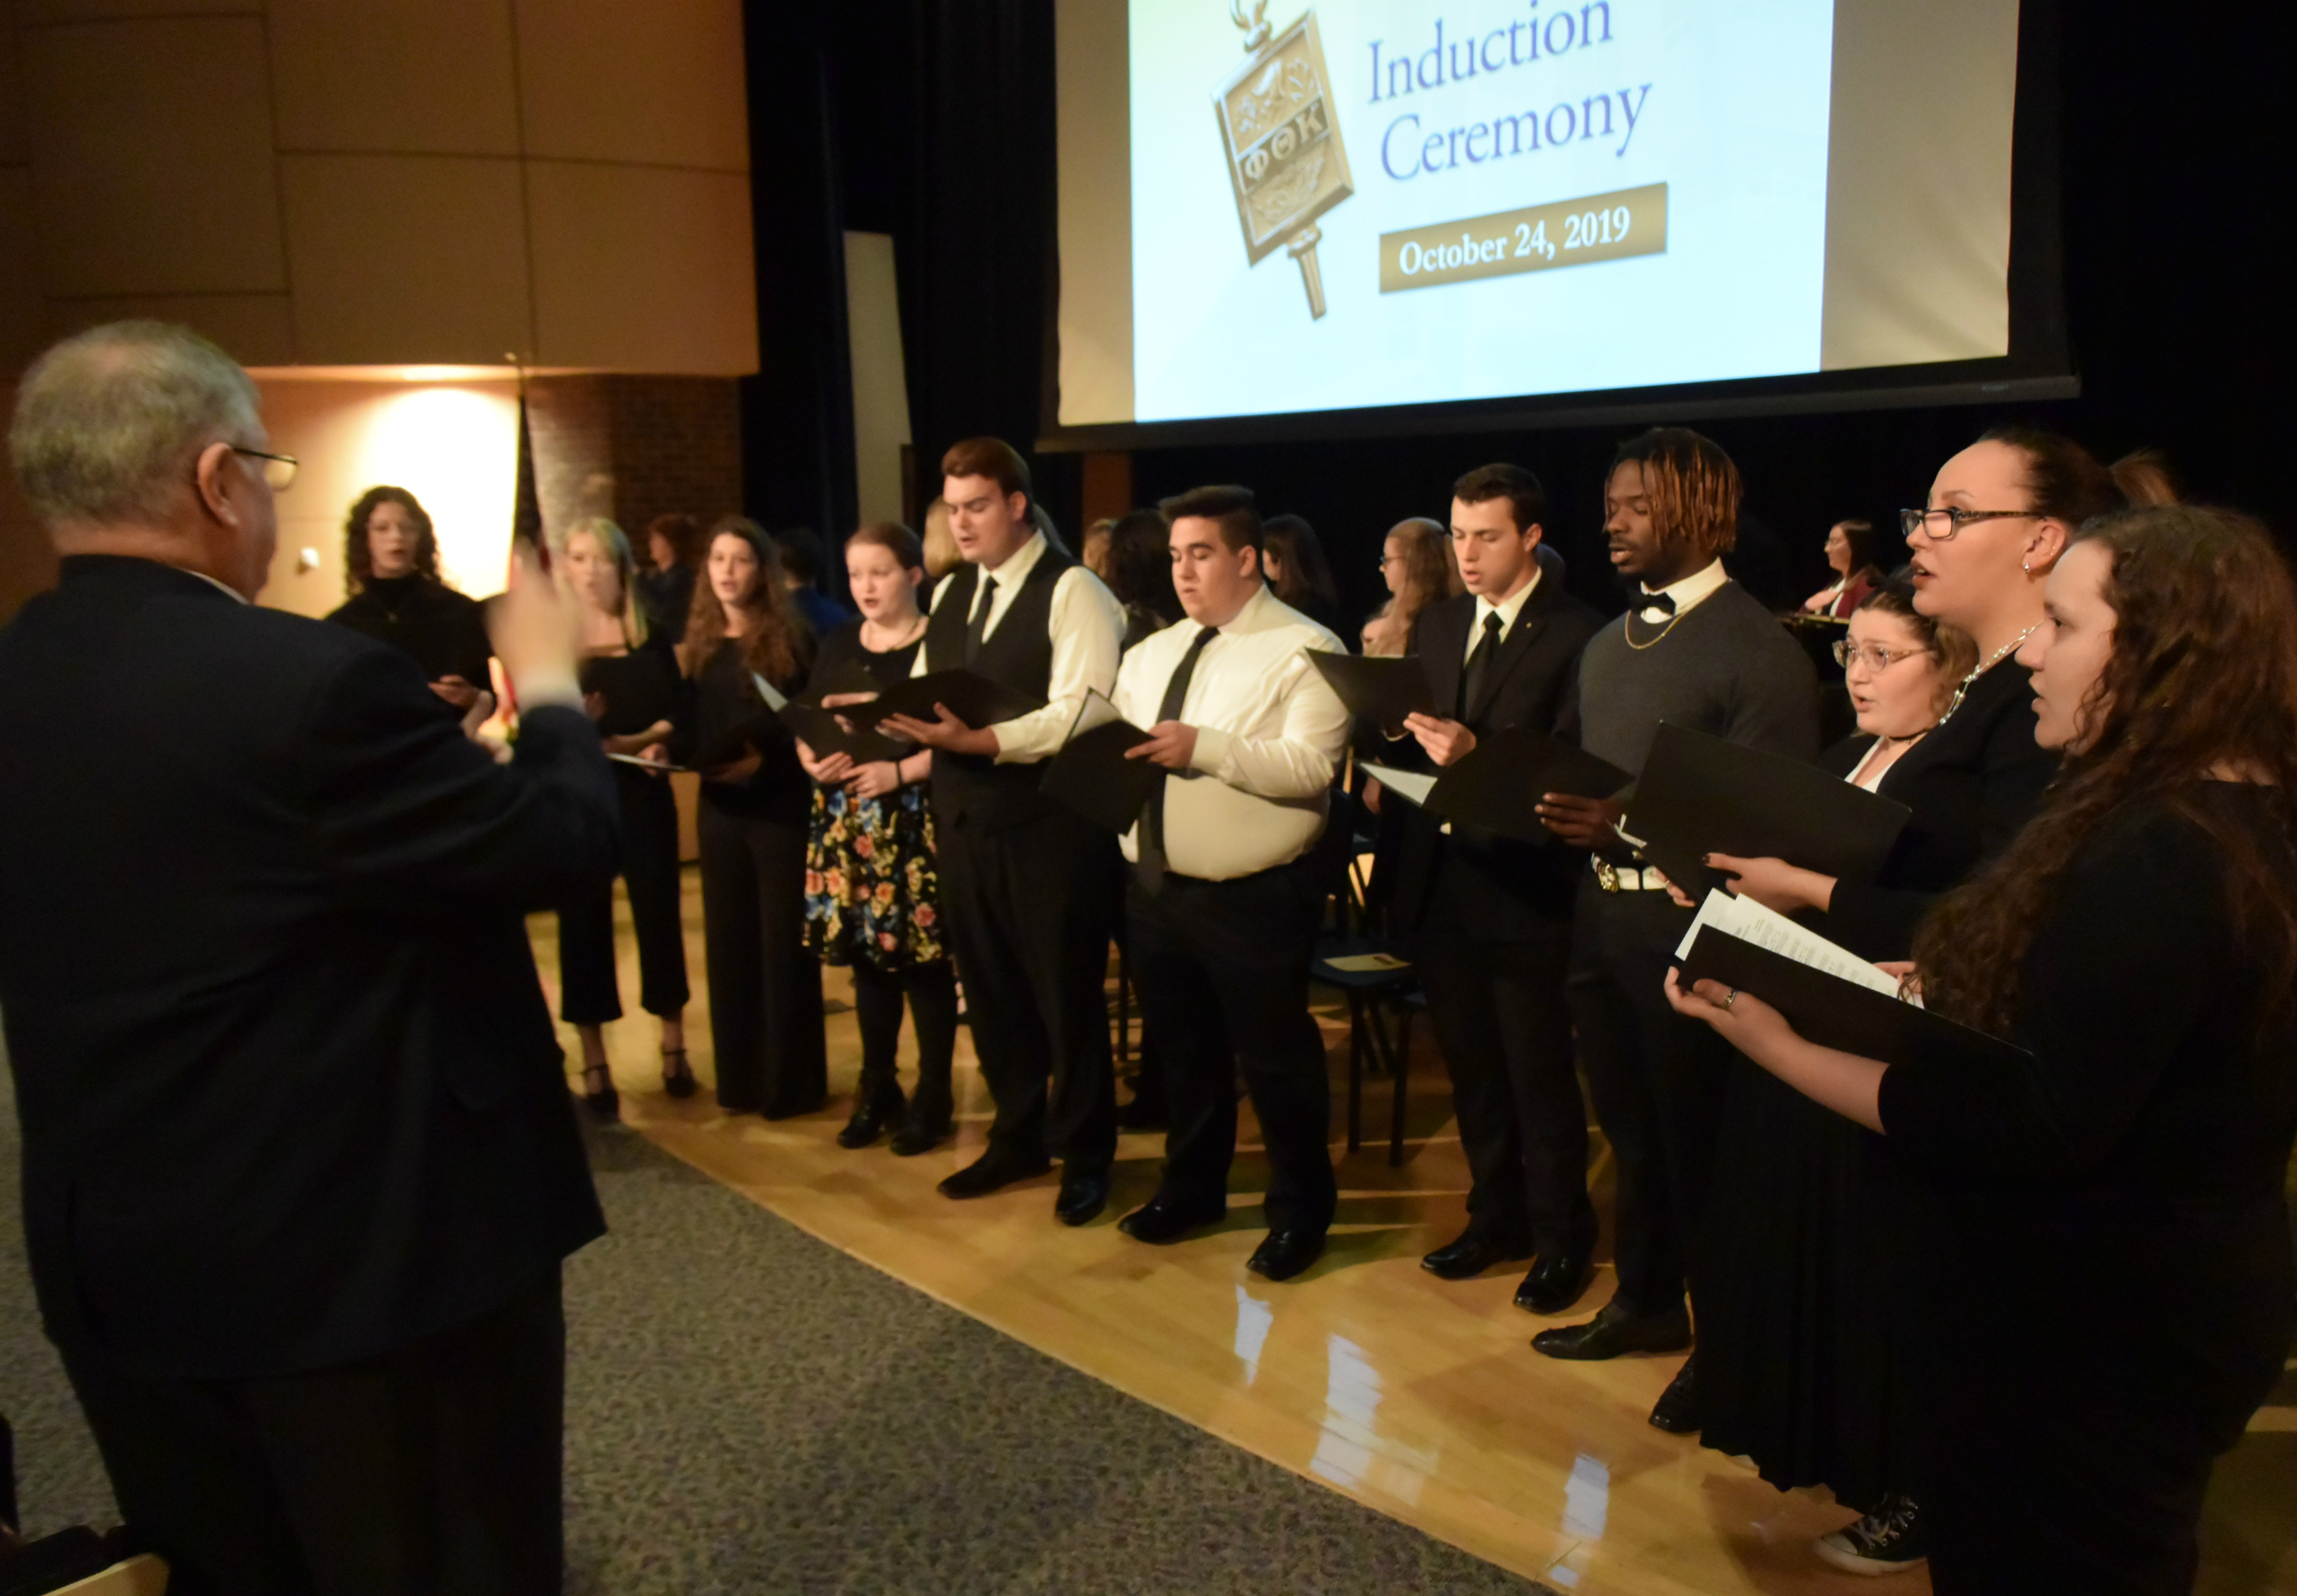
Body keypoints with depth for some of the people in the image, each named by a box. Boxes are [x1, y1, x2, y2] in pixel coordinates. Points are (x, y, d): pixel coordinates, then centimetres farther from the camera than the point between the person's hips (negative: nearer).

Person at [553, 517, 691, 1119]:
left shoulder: (651, 639, 5)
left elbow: (677, 714, 3)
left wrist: (634, 742, -14)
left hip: (641, 793, 1)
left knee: (659, 913, 5)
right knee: (583, 922, 3)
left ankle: (674, 1047, 21)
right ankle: (593, 1066, 12)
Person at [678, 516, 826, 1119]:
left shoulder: (791, 640, -4)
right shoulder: (698, 644, 9)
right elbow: (689, 729, 11)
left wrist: (763, 761, -19)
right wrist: (675, 750, -9)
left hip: (781, 807, -5)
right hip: (720, 810, 5)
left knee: (784, 941, 0)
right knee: (729, 941, 9)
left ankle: (791, 1081, 11)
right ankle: (740, 1077, 20)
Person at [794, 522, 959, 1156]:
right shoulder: (837, 645, 13)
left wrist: (900, 771, -21)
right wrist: (813, 763, -5)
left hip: (917, 822, -5)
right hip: (847, 822, 6)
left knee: (925, 960, -1)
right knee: (867, 956, 11)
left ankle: (932, 1097, 12)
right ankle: (877, 1090, 24)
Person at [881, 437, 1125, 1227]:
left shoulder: (1072, 592, -11)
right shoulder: (949, 594, 14)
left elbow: (1081, 712, -21)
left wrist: (980, 739, -31)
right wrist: (896, 715, -9)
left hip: (1048, 826, -7)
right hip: (963, 820, 7)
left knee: (1066, 996, 6)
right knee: (990, 991, 17)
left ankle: (1084, 1155, 23)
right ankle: (1018, 1139, 34)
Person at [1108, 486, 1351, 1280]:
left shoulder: (1305, 650, -11)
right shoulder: (1153, 653, 12)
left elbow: (1310, 768, -21)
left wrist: (1204, 747, -28)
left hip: (1254, 899, -7)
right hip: (1155, 889, 7)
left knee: (1273, 1060, 6)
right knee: (1182, 1051, 20)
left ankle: (1299, 1212, 24)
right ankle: (1191, 1188, 39)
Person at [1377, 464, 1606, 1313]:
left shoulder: (1577, 635, -10)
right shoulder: (1437, 623, 11)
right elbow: (1412, 734, 11)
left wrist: (1477, 756, -27)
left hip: (1522, 891, -6)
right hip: (1439, 884, 6)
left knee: (1540, 1078, 6)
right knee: (1472, 1069, 18)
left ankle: (1561, 1239, 22)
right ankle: (1496, 1217, 34)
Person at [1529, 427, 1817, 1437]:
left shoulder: (1757, 650, -12)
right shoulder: (1606, 645, 14)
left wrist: (1632, 826, -25)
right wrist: (1561, 812, -4)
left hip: (1687, 920, -7)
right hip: (1602, 908, 7)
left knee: (1697, 1140, 5)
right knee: (1630, 1127, 18)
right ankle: (1646, 1301, 35)